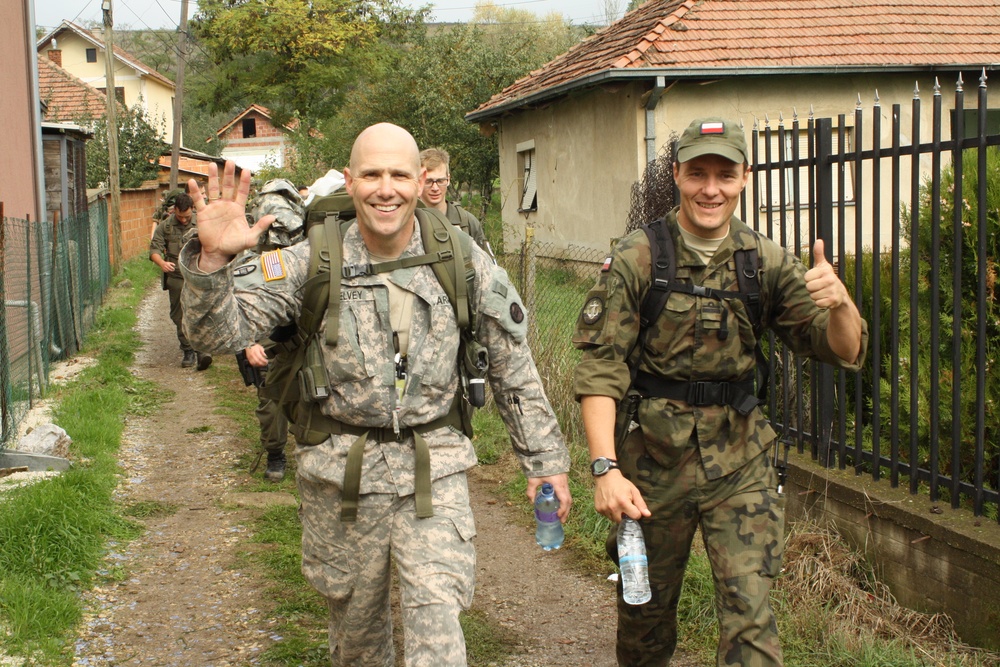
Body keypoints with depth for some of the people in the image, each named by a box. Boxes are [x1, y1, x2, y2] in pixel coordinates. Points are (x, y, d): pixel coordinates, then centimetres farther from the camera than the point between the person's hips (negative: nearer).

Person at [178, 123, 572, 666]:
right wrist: (213, 259, -32)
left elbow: (513, 368, 2)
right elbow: (218, 331, -12)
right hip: (339, 472, 1)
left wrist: (545, 462, 5)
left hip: (434, 469, -1)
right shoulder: (312, 263, -7)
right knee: (355, 622, 19)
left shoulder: (462, 260, -5)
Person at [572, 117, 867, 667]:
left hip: (739, 459, 1)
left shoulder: (767, 262, 1)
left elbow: (843, 352, -1)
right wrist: (605, 468, -23)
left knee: (750, 612, -7)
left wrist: (839, 302, -23)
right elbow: (599, 368, -12)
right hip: (653, 456, -1)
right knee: (646, 606, 15)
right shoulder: (635, 259, -7)